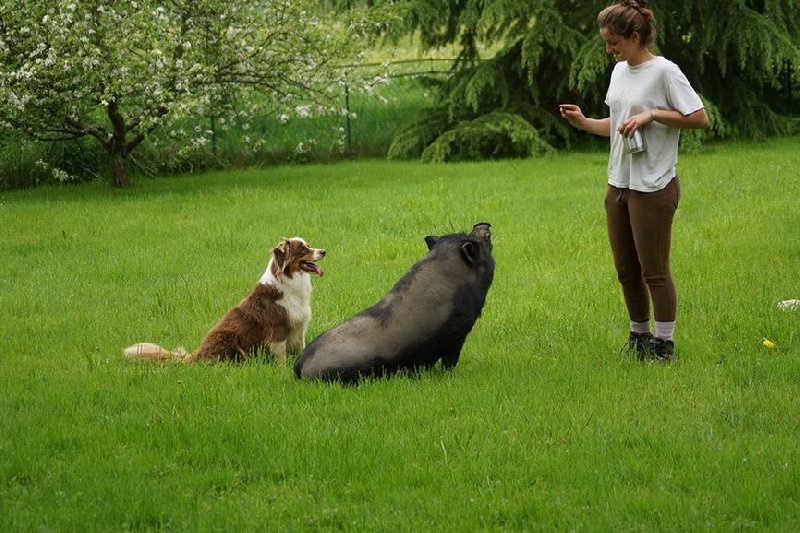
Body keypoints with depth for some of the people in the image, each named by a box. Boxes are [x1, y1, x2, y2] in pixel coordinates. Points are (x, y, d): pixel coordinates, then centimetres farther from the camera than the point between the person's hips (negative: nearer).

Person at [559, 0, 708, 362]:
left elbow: (700, 118, -14)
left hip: (653, 187, -8)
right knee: (626, 269, 14)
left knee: (654, 270, -2)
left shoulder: (664, 72, -13)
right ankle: (639, 336, 27)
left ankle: (664, 343, 7)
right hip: (619, 183, 8)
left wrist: (651, 115, -18)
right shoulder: (619, 71, 11)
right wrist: (583, 123, 4)